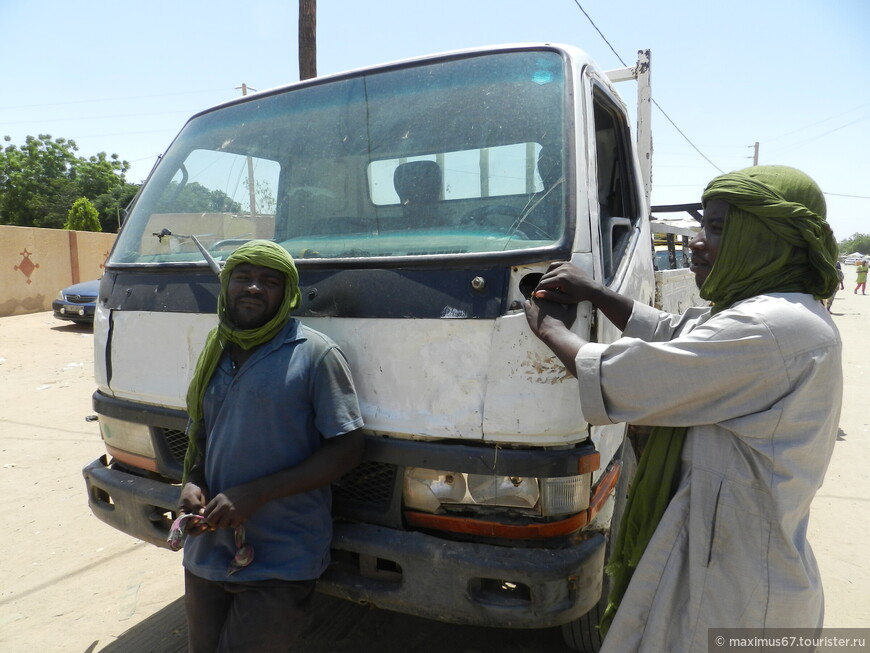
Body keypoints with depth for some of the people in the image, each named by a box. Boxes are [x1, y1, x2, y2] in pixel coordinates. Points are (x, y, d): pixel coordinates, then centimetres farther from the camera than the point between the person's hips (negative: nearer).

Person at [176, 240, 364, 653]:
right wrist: (191, 483, -2)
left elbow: (347, 446, -15)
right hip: (206, 553, 7)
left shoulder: (314, 353, -12)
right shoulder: (215, 354, 9)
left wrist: (256, 493, -20)